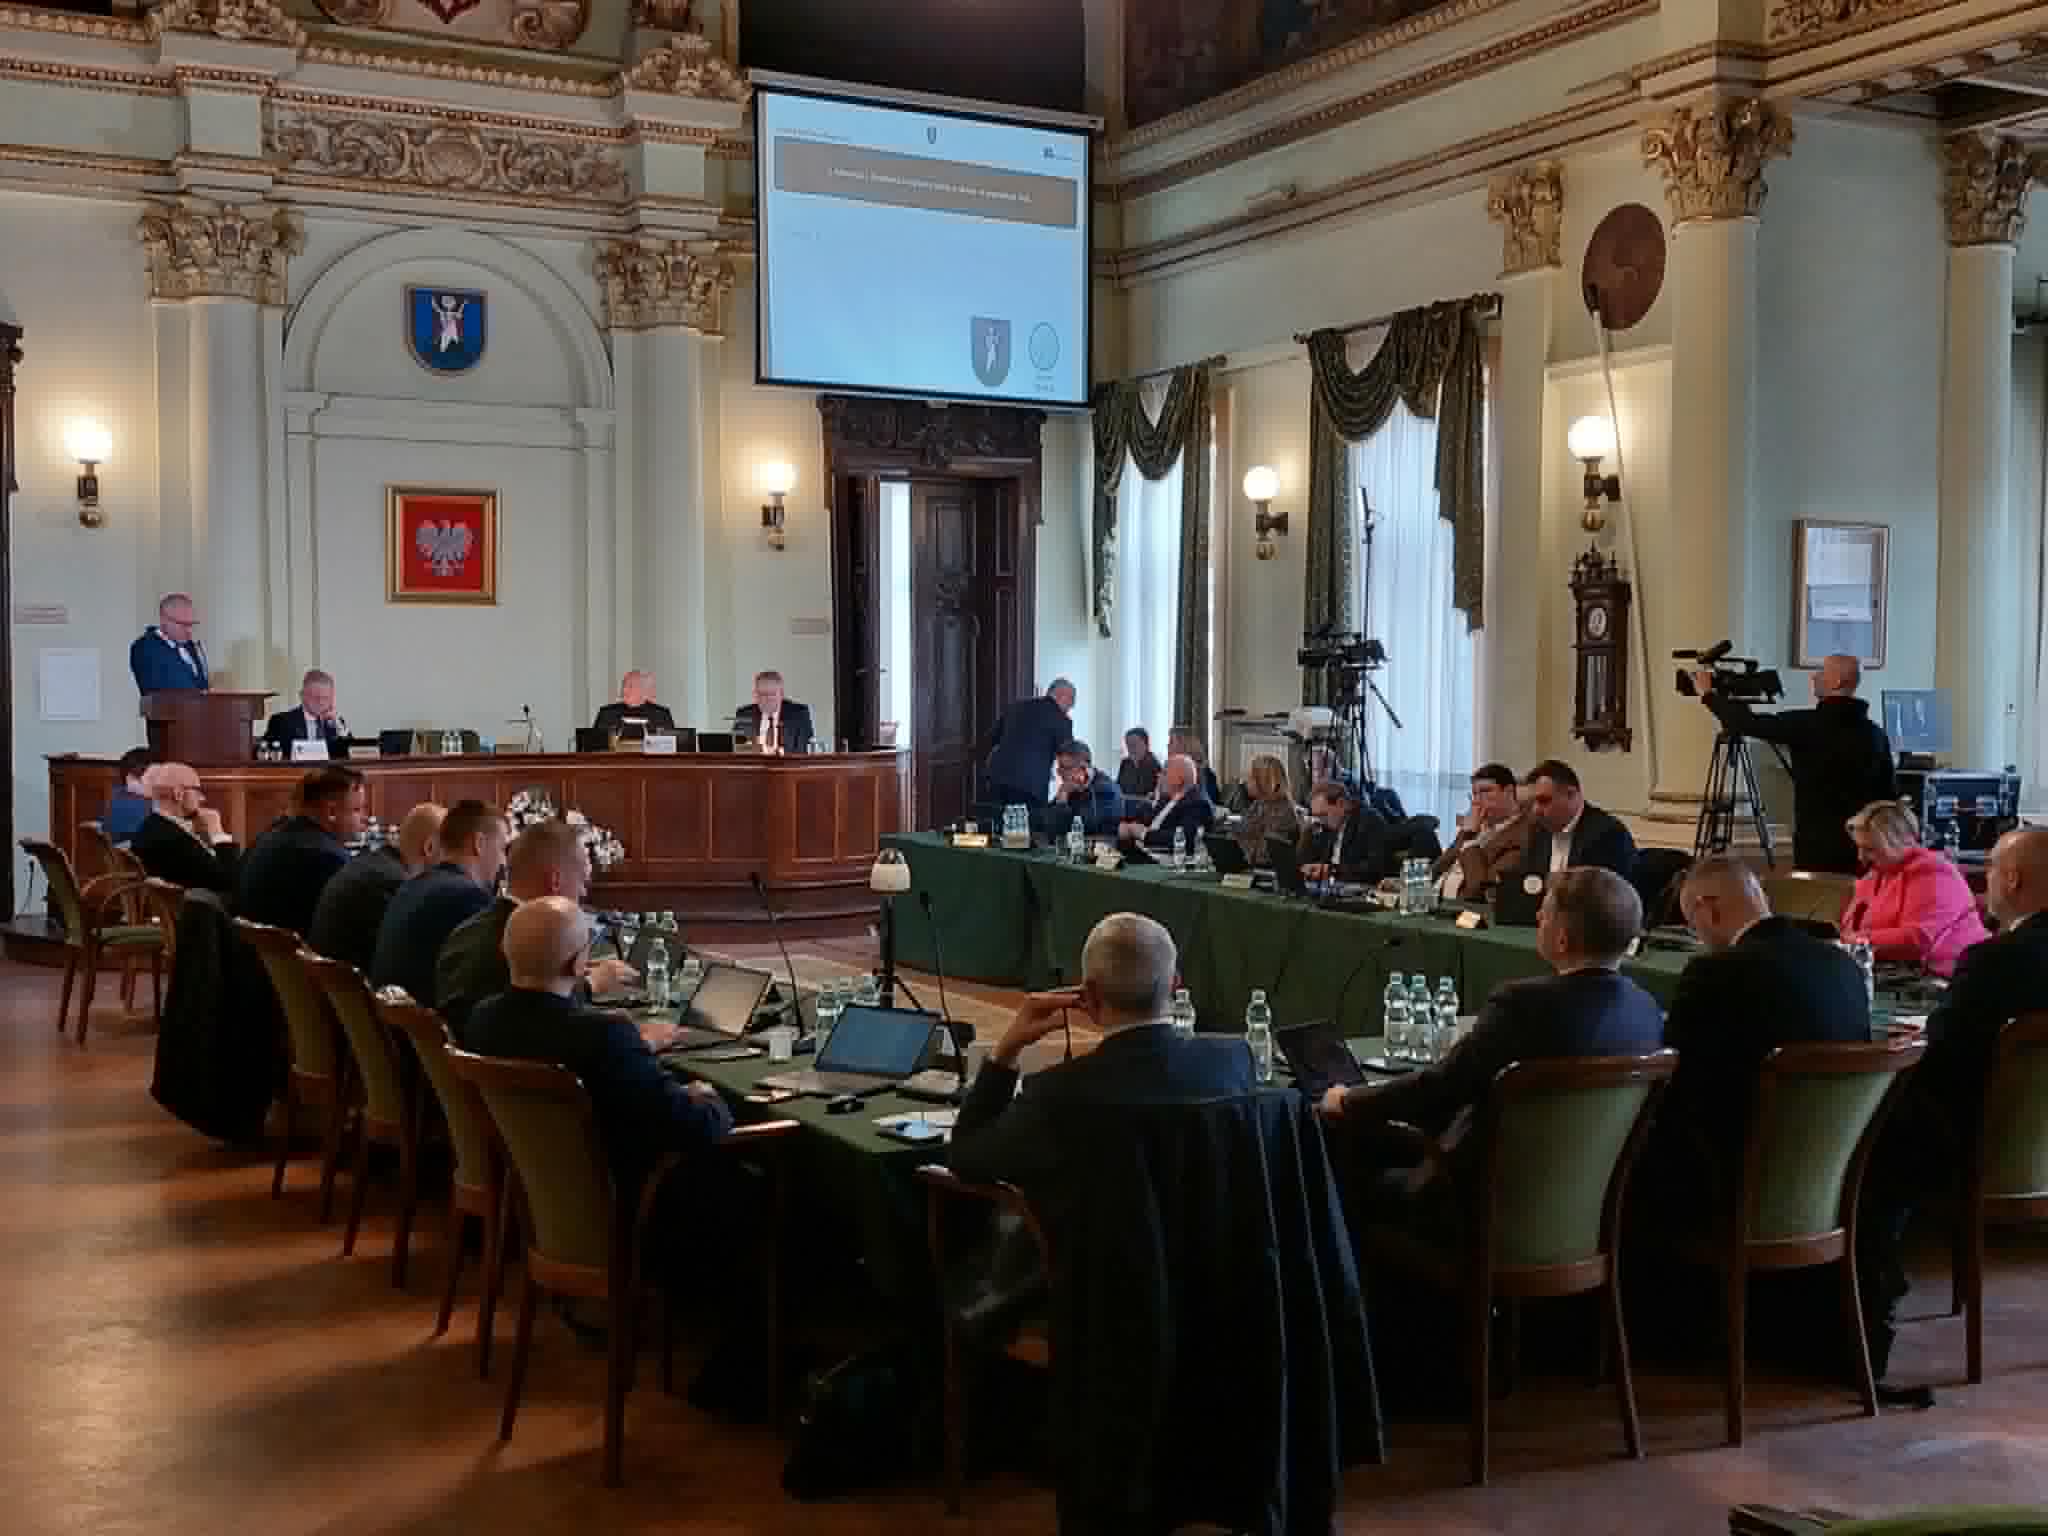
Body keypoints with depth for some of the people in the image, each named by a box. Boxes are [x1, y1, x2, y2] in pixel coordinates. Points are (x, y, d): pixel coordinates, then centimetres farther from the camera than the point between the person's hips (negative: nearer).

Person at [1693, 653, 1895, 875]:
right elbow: (1887, 794, 9)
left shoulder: (1806, 725, -10)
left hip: (1818, 844, -5)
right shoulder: (1875, 733, 5)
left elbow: (1750, 724, -7)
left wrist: (1708, 695, 7)